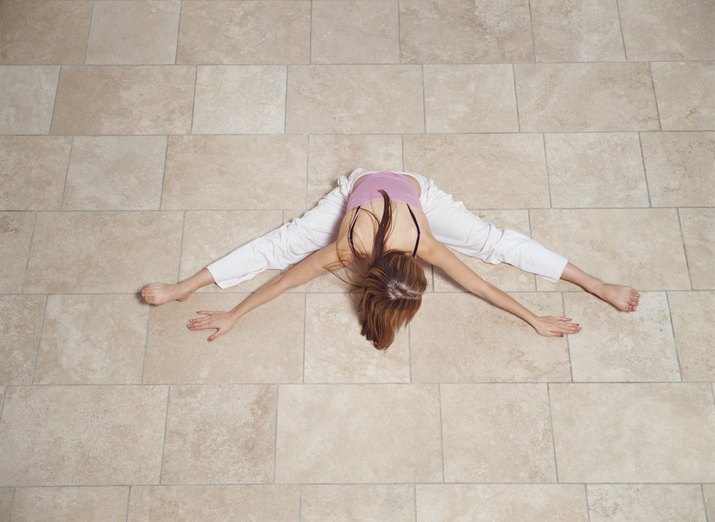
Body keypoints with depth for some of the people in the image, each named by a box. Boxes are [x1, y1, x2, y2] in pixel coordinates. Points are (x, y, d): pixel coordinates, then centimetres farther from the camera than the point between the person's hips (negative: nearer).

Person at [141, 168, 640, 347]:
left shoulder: (426, 245, -36)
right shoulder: (345, 249, -37)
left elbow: (480, 284, -26)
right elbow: (285, 278, -27)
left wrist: (536, 319, -18)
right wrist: (232, 316, -19)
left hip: (414, 189, 1)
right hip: (359, 187, 0)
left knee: (498, 243, -4)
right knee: (277, 245, -4)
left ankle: (600, 286, 3)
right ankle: (181, 288, 6)